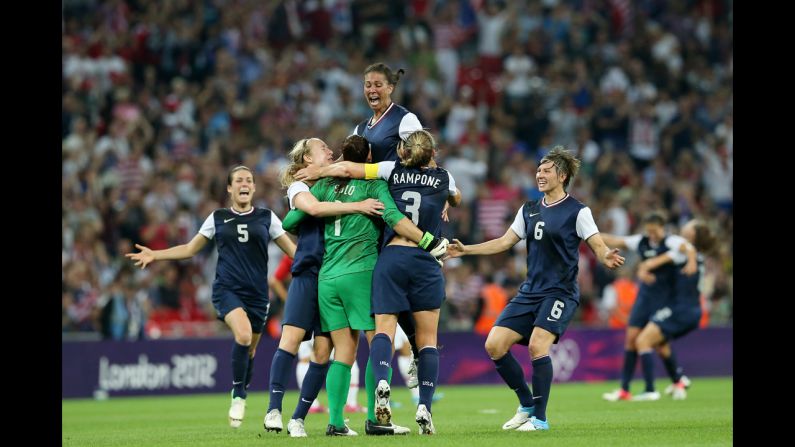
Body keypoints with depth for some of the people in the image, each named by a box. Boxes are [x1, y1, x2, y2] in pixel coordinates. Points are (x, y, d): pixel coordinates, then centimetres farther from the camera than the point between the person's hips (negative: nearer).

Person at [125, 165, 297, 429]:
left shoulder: (266, 217, 10)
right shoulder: (218, 218, 10)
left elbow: (292, 249, 14)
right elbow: (190, 249, 16)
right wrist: (154, 255, 9)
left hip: (257, 293, 2)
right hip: (227, 289, -2)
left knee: (249, 351, 5)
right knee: (243, 335, -27)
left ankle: (240, 396, 28)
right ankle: (238, 397, -10)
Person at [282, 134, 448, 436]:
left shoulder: (325, 185, 11)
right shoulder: (374, 184, -1)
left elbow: (289, 222, 11)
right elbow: (394, 218, -15)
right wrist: (430, 242, -13)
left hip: (327, 277, 5)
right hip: (361, 273, -5)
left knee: (344, 352, 7)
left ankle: (335, 422, -1)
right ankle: (375, 420, -6)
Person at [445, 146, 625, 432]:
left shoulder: (577, 211, -5)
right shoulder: (529, 210, 13)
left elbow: (597, 245, -11)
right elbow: (505, 242, 18)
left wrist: (606, 258, -34)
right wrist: (466, 250, 13)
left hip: (560, 293, -7)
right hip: (530, 292, 7)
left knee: (537, 345, -24)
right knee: (494, 345, -4)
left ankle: (540, 418, -11)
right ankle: (527, 405, 13)